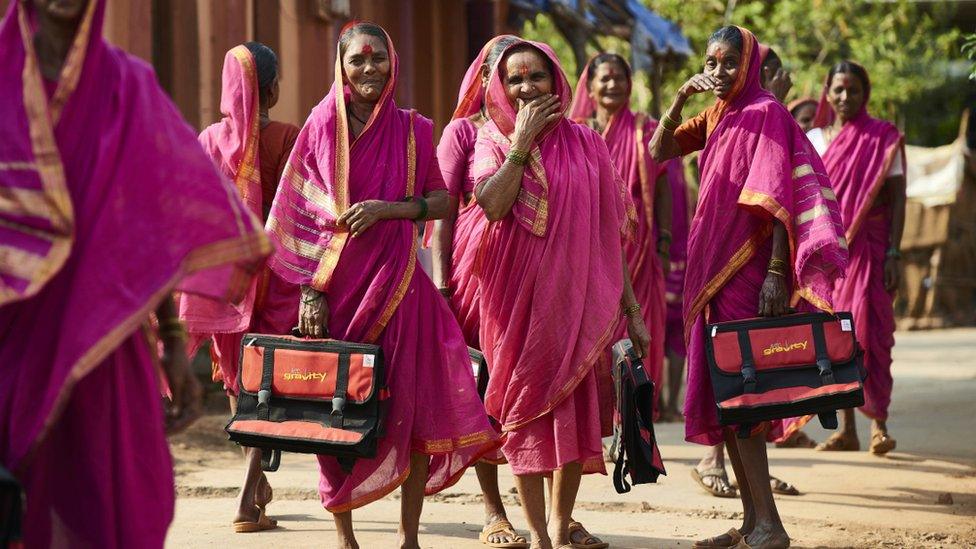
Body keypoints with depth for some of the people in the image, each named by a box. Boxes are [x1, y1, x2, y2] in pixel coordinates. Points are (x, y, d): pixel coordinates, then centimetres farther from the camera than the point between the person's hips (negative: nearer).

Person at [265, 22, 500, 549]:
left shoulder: (411, 130, 6)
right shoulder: (323, 124, 2)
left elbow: (442, 202, 5)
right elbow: (306, 214, -1)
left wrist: (386, 208, -12)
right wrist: (310, 290, -9)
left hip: (398, 282, 1)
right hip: (338, 282, -1)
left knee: (415, 405, -3)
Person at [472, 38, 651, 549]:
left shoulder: (584, 142, 6)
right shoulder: (494, 142, 4)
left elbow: (608, 233, 7)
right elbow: (492, 204, -17)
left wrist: (631, 309, 4)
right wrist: (523, 138, -12)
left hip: (575, 295, 1)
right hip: (518, 294, -1)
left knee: (575, 408, 2)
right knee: (525, 407, 0)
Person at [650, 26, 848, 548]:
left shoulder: (766, 113, -10)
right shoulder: (714, 118, 14)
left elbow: (780, 199, -16)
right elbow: (659, 151, 12)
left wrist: (777, 273, -23)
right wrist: (681, 97, -3)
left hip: (746, 268, -8)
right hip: (712, 269, 8)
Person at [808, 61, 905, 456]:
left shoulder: (884, 138, 1)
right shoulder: (813, 140, 10)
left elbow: (897, 197, -3)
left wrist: (893, 253, -11)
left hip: (867, 247, -3)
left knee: (866, 328, -14)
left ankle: (878, 422, -8)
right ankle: (847, 428, 6)